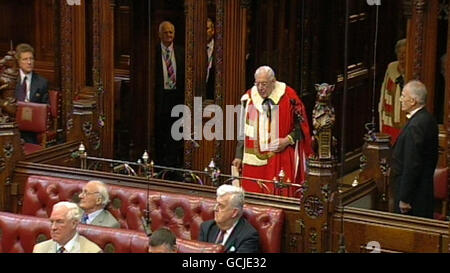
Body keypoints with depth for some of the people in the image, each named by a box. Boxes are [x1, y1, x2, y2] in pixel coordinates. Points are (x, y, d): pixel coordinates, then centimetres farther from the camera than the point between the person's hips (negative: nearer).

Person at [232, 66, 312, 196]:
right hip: (254, 159, 3)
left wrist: (288, 140, -12)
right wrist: (239, 156, 11)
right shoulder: (249, 97, 5)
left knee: (280, 194, -7)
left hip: (281, 155, -2)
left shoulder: (288, 96, -4)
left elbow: (301, 124, 3)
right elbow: (243, 131, 12)